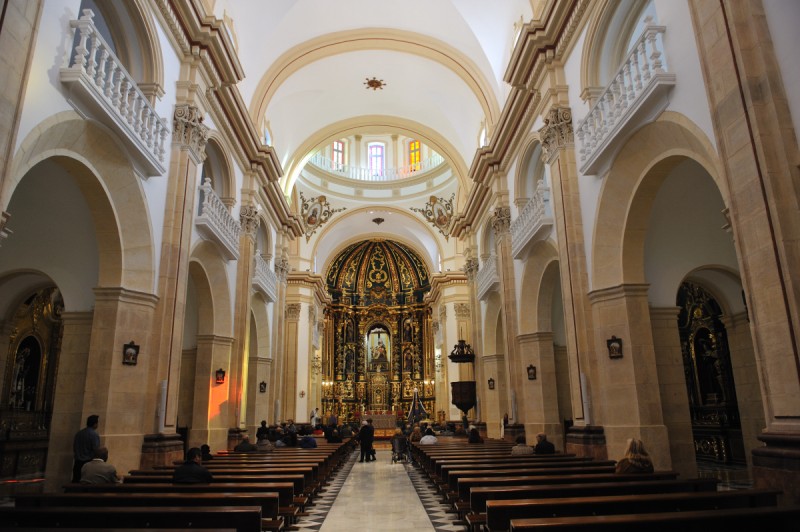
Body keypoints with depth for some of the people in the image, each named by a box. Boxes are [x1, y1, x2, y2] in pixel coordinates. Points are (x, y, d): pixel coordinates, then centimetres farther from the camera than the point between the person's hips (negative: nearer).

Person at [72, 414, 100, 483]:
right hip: (89, 463, -7)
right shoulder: (94, 435, -13)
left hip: (77, 463, 7)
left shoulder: (79, 433, 8)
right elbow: (96, 450, -15)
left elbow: (74, 448, 16)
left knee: (76, 482, 9)